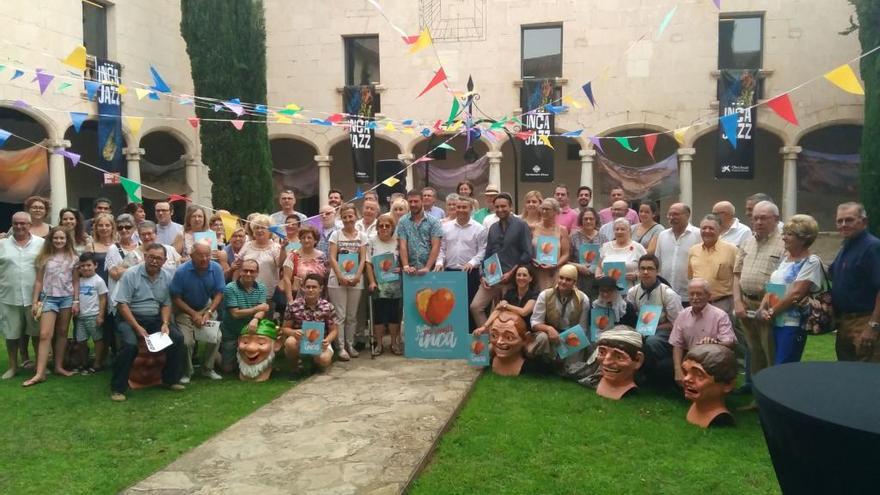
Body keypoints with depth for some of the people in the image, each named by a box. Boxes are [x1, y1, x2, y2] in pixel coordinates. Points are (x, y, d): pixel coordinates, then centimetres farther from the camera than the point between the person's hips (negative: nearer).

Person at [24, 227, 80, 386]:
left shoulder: (73, 258, 3)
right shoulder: (44, 257, 3)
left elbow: (76, 282, 5)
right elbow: (38, 281, 4)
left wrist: (76, 301, -1)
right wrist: (34, 302, 1)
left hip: (67, 298, 1)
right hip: (48, 298, -1)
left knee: (62, 333, 8)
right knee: (45, 335, -7)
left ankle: (59, 366, 18)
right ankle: (40, 373, -9)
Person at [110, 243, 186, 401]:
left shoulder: (167, 277, 3)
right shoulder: (131, 274, -11)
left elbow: (166, 304, 8)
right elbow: (122, 304, -14)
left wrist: (165, 323, -11)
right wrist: (137, 327, -21)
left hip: (155, 318, 4)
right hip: (130, 317, -4)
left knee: (178, 338, -14)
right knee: (130, 344, -31)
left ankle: (171, 380, 3)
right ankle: (118, 388, -14)